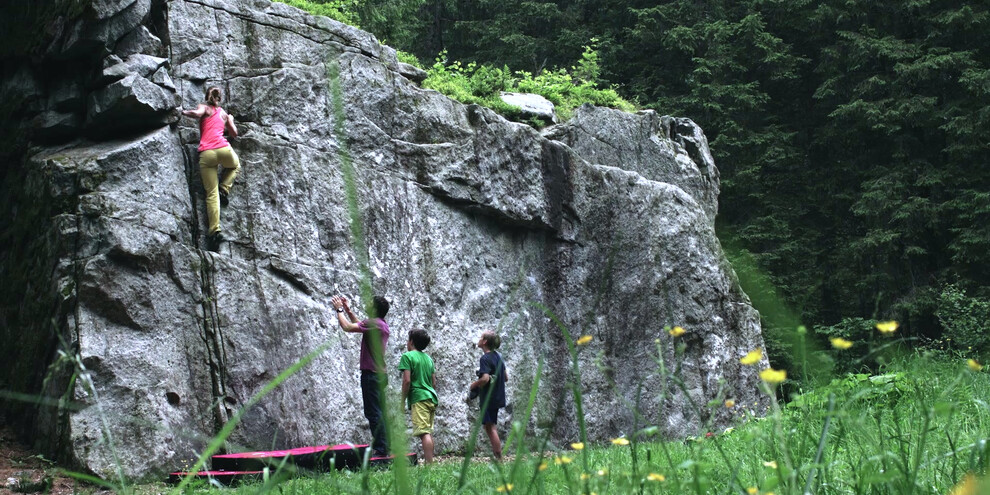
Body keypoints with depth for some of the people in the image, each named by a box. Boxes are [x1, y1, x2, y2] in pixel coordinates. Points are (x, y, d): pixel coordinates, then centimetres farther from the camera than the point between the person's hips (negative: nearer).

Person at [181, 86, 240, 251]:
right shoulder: (224, 113, 23)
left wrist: (185, 112, 6)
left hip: (206, 154, -2)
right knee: (235, 166, 38)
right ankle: (224, 189, 13)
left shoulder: (204, 108, 12)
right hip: (224, 149, 2)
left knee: (211, 193, -2)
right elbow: (234, 133, 29)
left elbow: (197, 113, -11)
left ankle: (214, 230, -16)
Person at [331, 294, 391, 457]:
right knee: (379, 413, 14)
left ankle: (380, 449, -10)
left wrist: (339, 309, -1)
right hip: (379, 374, 10)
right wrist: (347, 309, 29)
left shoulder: (374, 323, -15)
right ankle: (383, 447, 17)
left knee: (373, 413, -9)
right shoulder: (382, 325, 15)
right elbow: (359, 324, 30)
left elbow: (347, 327, -16)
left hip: (371, 374, -10)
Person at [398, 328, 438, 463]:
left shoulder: (408, 356, -3)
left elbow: (407, 380, -11)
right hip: (432, 398, 8)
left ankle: (429, 463, -23)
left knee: (424, 433, -15)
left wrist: (402, 401, -5)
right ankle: (430, 461, 13)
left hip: (418, 398, -8)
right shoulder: (428, 358, 19)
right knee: (429, 432, 12)